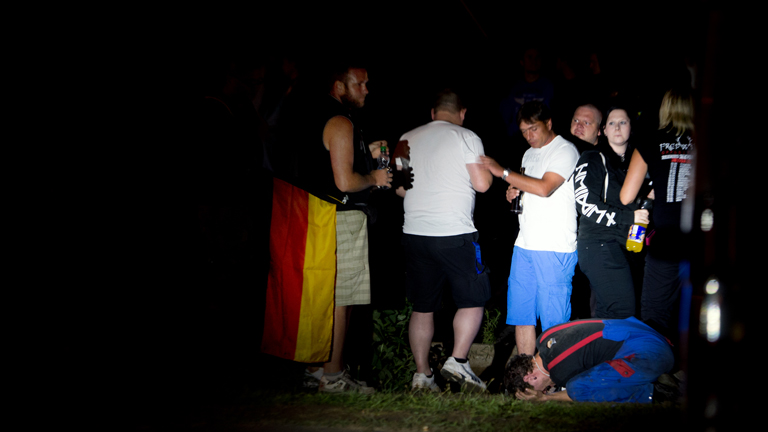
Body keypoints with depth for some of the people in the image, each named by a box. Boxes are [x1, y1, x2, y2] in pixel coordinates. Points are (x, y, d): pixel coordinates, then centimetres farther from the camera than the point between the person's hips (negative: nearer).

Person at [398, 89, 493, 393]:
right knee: (473, 299, 9)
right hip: (455, 233, -4)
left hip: (415, 232, 4)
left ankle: (422, 374, 9)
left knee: (422, 307, 10)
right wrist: (490, 168, 15)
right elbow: (482, 183, -7)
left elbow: (400, 189, 14)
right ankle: (457, 361, -4)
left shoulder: (408, 139, 10)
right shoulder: (466, 137, -2)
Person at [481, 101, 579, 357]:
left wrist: (503, 172, -16)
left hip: (555, 248, -8)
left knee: (553, 319, -4)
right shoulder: (529, 154, 19)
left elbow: (544, 188, -21)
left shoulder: (565, 151, -8)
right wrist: (513, 194, 6)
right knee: (520, 314, 8)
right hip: (525, 244, 8)